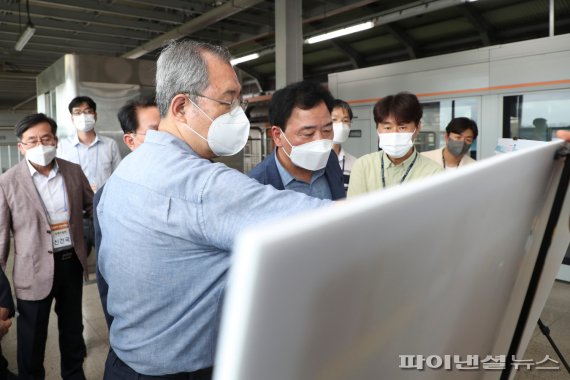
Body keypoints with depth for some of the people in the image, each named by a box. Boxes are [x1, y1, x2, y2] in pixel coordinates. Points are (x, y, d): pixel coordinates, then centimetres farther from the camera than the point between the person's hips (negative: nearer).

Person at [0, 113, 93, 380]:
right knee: (32, 336, 13)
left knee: (73, 326, 22)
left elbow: (93, 206, 13)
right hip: (35, 270, -3)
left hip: (72, 262, 4)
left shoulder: (74, 171, -2)